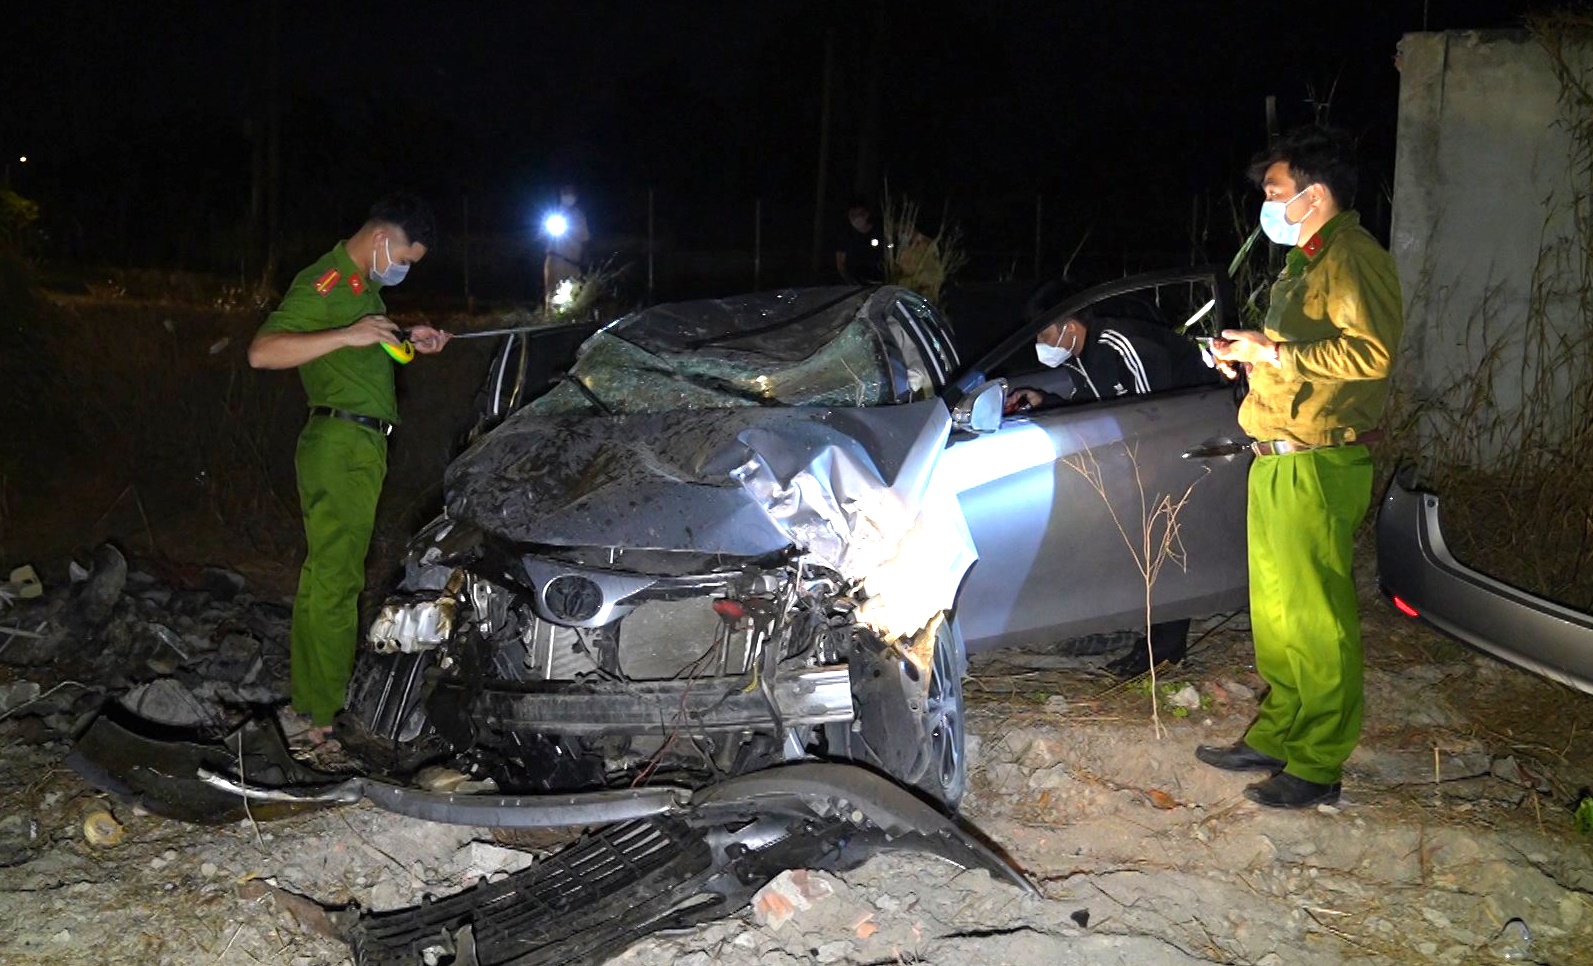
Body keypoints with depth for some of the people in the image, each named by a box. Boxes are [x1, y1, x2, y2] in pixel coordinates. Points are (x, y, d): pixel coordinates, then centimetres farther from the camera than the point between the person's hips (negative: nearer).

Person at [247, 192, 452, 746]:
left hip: (362, 444, 10)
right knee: (336, 580, -9)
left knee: (323, 572, 15)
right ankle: (325, 718, -6)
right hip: (340, 444, -10)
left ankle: (308, 694, 25)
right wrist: (347, 335, -27)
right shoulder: (325, 282, -12)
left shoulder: (363, 284, 19)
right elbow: (262, 352, -22)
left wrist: (407, 342, 19)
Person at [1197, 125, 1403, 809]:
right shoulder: (1304, 259, 21)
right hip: (1277, 462, 10)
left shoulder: (1353, 257, -11)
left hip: (1317, 465, -10)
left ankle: (1320, 764, 3)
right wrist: (1249, 354, 12)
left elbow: (1372, 352, -25)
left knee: (1315, 615, -5)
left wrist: (1275, 353, -19)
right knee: (1273, 607, 16)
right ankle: (1276, 735, 28)